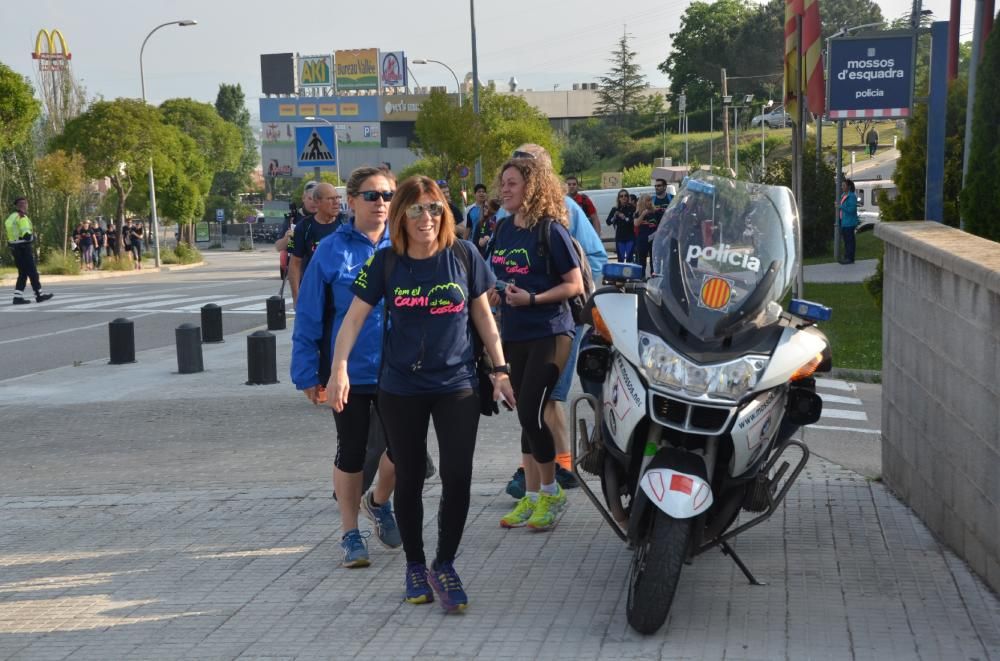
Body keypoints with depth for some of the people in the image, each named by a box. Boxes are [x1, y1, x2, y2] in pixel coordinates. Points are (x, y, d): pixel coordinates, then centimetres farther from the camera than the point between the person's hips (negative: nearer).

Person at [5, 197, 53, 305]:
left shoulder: (10, 218, 13)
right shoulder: (22, 218, -16)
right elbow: (27, 235, -24)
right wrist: (32, 232, -1)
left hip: (14, 247, 9)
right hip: (24, 248, -9)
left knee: (22, 273, 12)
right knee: (32, 272, 1)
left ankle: (18, 297, 5)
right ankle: (39, 294, 7)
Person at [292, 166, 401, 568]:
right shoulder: (332, 251, -7)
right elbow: (308, 317, -5)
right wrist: (307, 374, -7)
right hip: (349, 370, -2)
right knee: (351, 452, 9)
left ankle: (379, 501, 39)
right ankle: (350, 534, 24)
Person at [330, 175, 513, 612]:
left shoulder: (463, 256, -3)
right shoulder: (386, 263, -3)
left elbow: (483, 316, 7)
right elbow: (354, 317, -3)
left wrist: (500, 369, 4)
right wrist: (340, 368, -16)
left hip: (457, 385, 0)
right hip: (402, 390, 0)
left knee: (457, 477, -9)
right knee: (409, 480, 9)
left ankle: (444, 566, 8)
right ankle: (414, 566, 26)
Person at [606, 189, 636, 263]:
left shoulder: (632, 208, -2)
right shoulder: (615, 209, 6)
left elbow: (635, 222, -11)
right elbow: (608, 222, 2)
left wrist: (625, 218, -18)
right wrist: (615, 216, -14)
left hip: (630, 237, -2)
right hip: (619, 238, 2)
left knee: (629, 258, -5)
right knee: (620, 259, 3)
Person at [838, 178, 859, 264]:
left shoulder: (852, 196, -14)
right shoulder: (843, 195, 15)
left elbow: (852, 209, -21)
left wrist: (841, 206, -20)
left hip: (849, 222, -10)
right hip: (844, 221, 10)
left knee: (849, 240, -7)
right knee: (846, 240, 14)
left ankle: (850, 258, -4)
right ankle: (846, 257, 20)